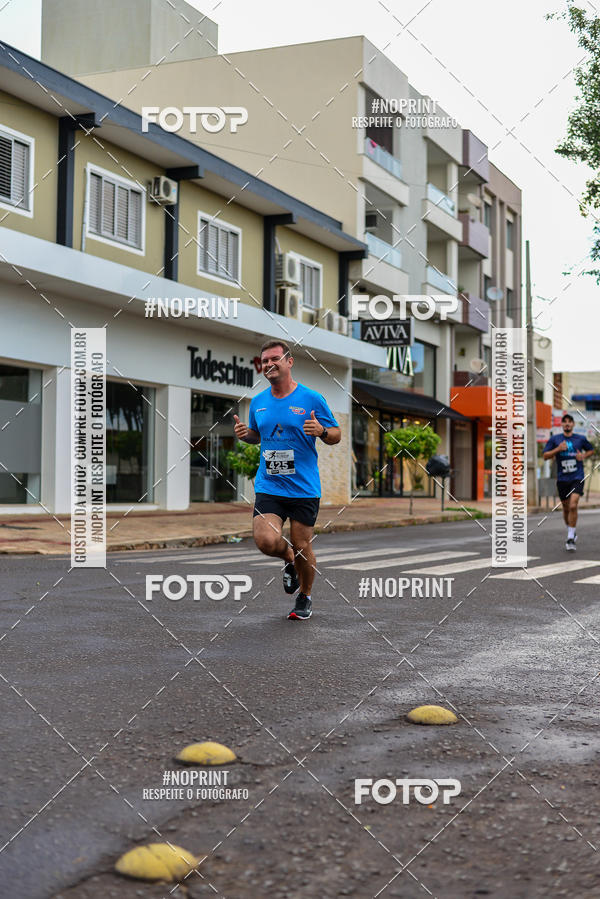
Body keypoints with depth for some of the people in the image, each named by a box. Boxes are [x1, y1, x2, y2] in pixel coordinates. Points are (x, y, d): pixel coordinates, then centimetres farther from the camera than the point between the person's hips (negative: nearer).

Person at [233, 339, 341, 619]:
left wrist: (321, 431, -20)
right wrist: (245, 433, 1)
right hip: (268, 487, 3)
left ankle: (305, 596, 31)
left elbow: (336, 435, 2)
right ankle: (289, 558, 20)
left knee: (302, 547, 4)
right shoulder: (258, 402, 8)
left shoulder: (312, 399, -4)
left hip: (304, 488, -2)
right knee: (266, 541, -16)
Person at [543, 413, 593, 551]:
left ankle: (571, 537, -12)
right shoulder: (554, 439, 3)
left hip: (577, 478, -2)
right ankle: (571, 532, 34)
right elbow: (545, 456, 2)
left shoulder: (580, 439, 5)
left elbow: (591, 450, 21)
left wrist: (583, 456, 0)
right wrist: (558, 449, -14)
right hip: (562, 479, 2)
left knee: (573, 506, -18)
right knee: (566, 508, 11)